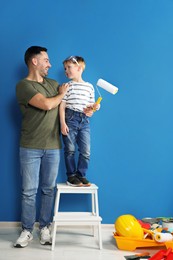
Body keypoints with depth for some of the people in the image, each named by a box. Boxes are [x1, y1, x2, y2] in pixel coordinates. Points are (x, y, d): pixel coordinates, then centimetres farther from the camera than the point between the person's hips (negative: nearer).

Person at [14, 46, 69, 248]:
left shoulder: (53, 84, 14)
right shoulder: (23, 85, -8)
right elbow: (47, 104, -18)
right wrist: (61, 94, 0)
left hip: (53, 147, 5)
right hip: (30, 148, -4)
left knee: (48, 190, 9)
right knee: (29, 191, 3)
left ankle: (44, 228, 22)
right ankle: (27, 231, 17)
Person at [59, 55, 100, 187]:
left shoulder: (89, 86, 10)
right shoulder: (67, 86, 2)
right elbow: (62, 106, -3)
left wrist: (94, 107, -6)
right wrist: (63, 123, -11)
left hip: (84, 120, 3)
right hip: (70, 118, -2)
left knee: (86, 151, 2)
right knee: (70, 149, 1)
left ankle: (81, 175, 16)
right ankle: (71, 176, 13)